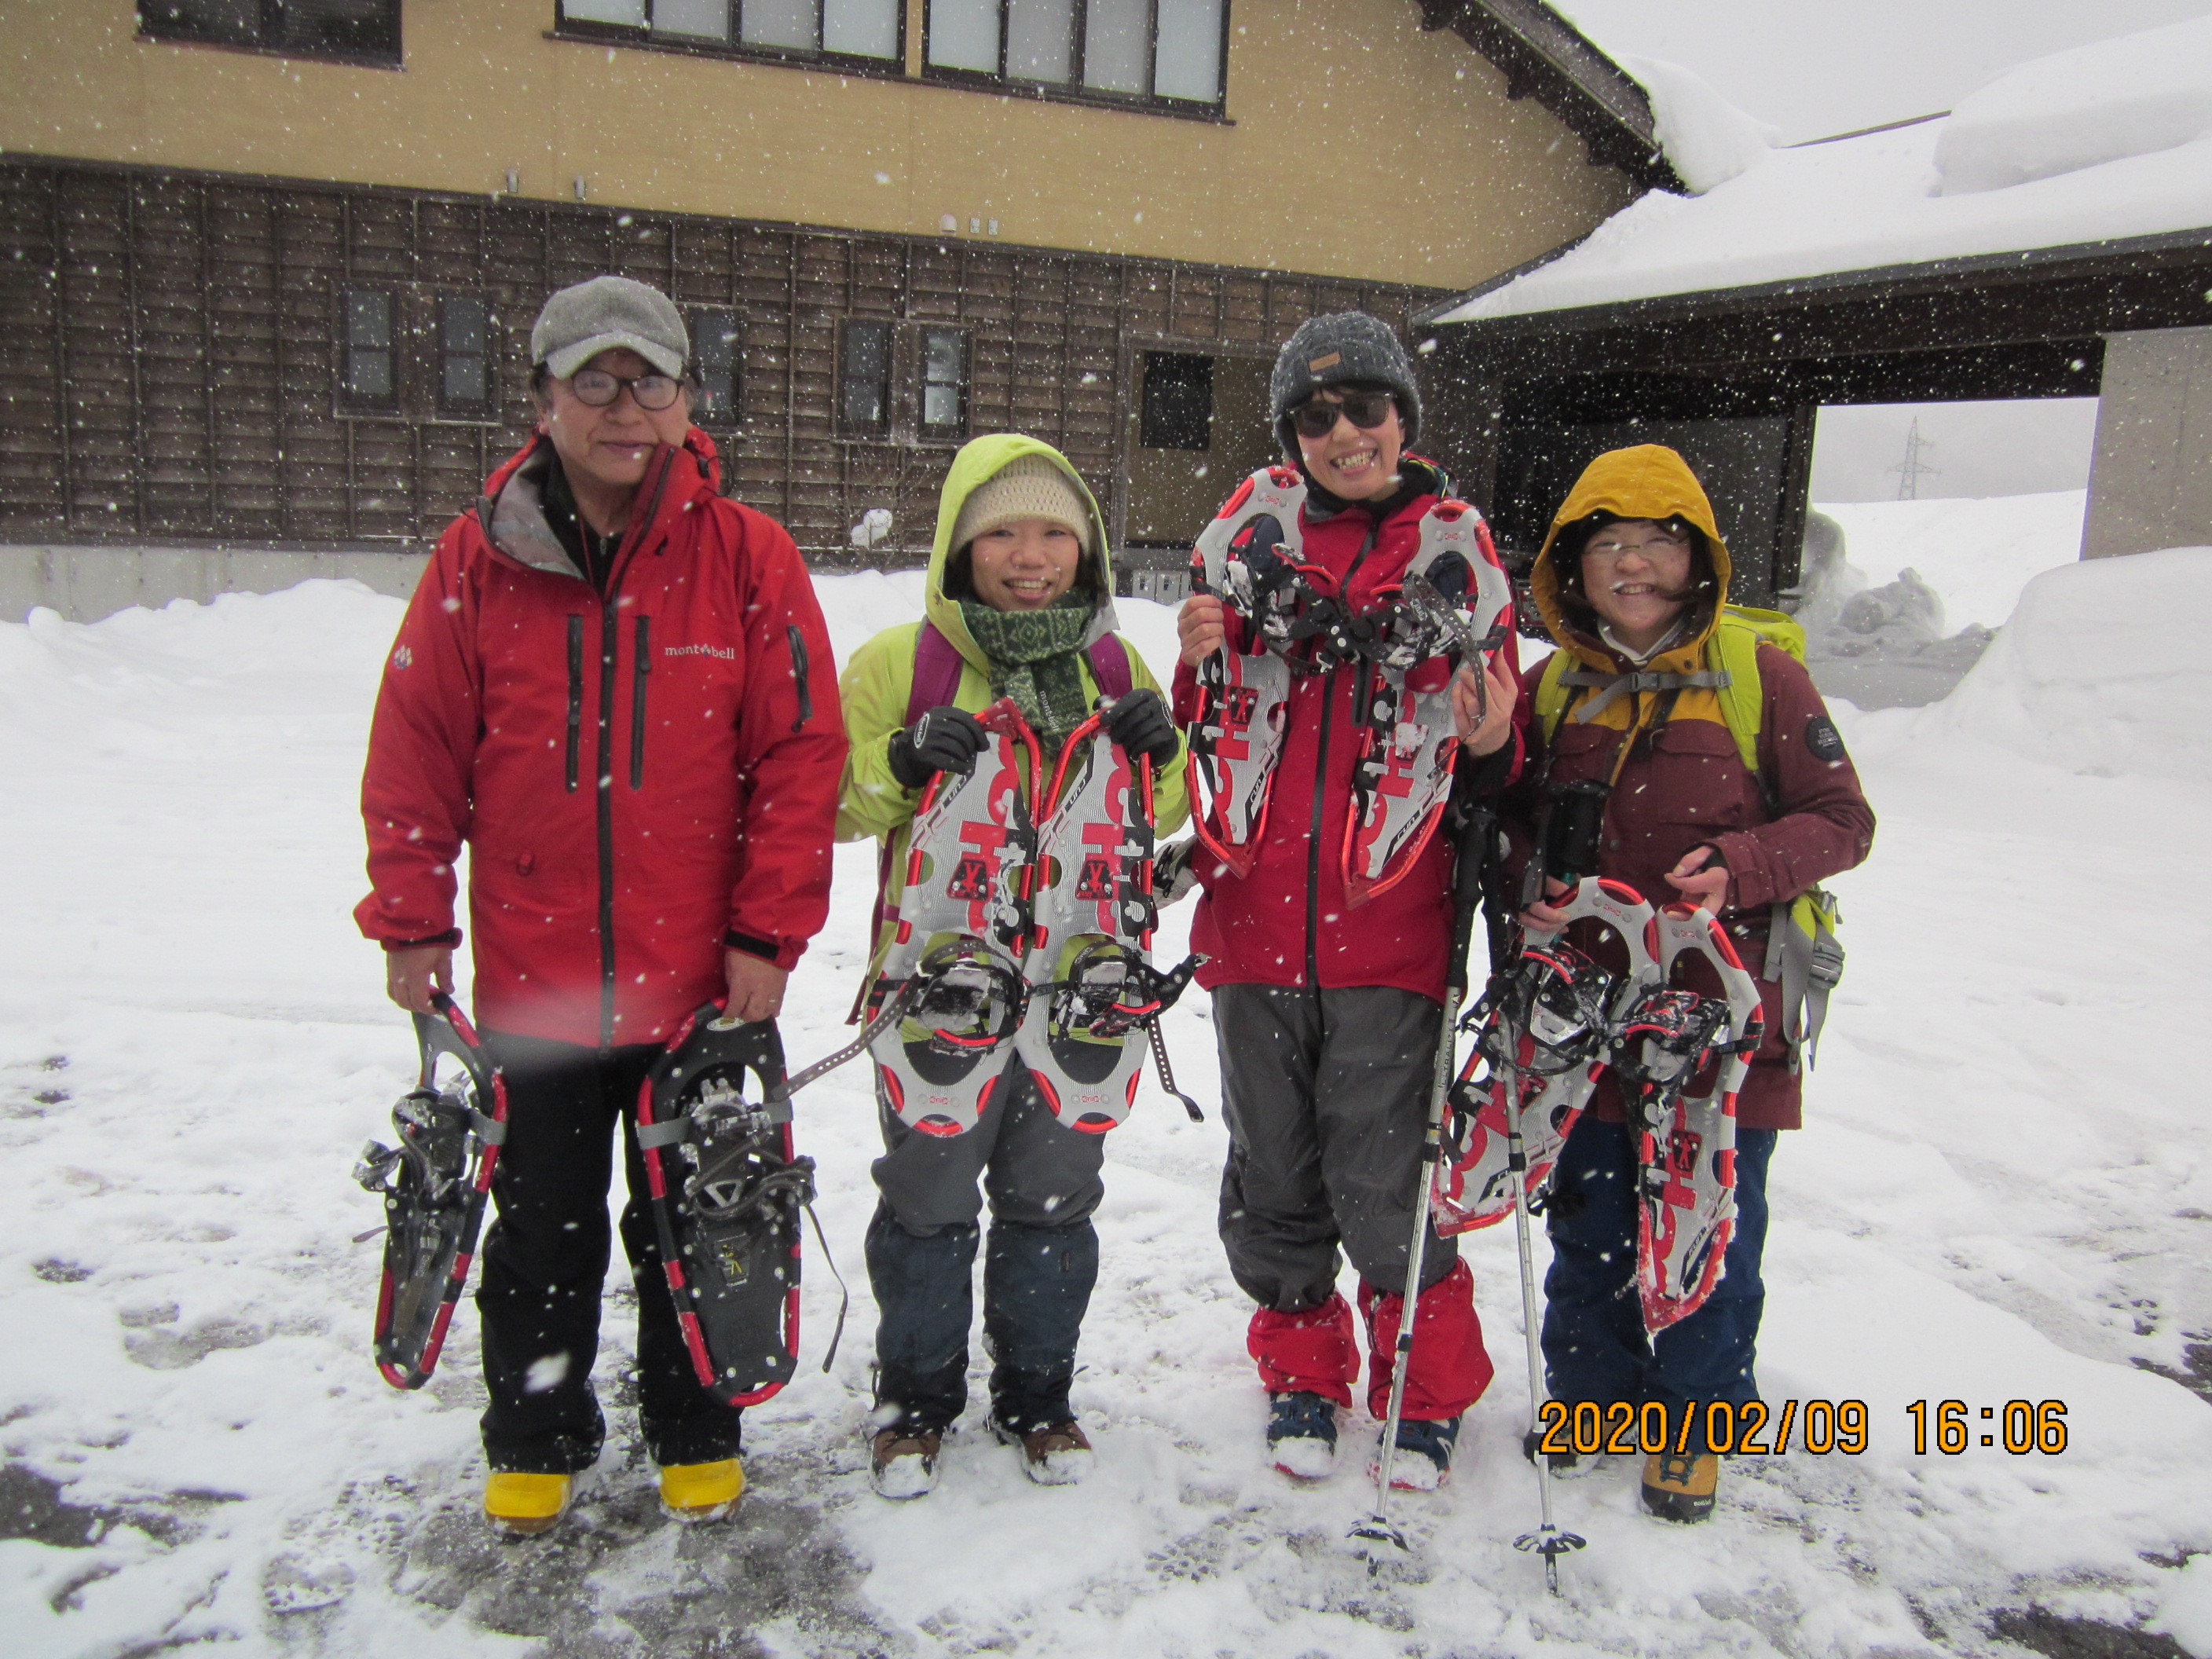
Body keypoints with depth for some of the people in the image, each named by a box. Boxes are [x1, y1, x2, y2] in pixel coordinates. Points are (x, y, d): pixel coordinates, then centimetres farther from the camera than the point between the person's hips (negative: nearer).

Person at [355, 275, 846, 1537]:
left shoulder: (748, 556, -5)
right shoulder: (479, 559, -2)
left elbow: (804, 755, -6)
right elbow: (417, 755, 3)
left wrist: (768, 932, -8)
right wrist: (412, 922, 1)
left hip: (703, 978, -1)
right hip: (534, 981, 1)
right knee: (542, 1231, 15)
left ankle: (697, 1438, 35)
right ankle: (537, 1443, 36)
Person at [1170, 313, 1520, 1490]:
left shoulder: (1452, 548, 4)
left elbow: (1486, 760, 6)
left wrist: (1490, 743, -16)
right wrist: (1199, 668, -9)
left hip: (1388, 923, -2)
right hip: (1255, 914, 3)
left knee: (1380, 1180, 0)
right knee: (1274, 1173, 13)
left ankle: (1427, 1390, 25)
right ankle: (1301, 1373, 35)